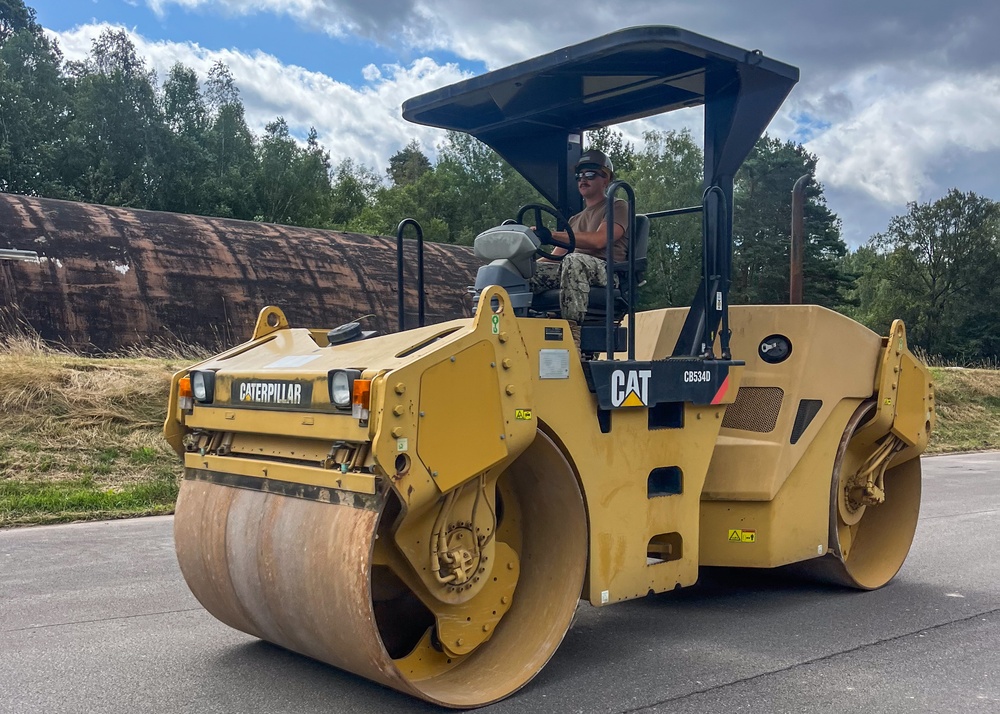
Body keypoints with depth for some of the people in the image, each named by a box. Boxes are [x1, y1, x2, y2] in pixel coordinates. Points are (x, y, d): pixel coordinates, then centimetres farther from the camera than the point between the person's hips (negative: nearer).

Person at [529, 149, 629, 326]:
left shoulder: (618, 207, 10)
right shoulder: (575, 219, 31)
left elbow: (598, 240, -10)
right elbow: (555, 257, 23)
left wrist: (552, 235, -14)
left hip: (605, 270, -6)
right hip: (573, 271, 6)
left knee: (573, 260, -39)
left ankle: (571, 327, -45)